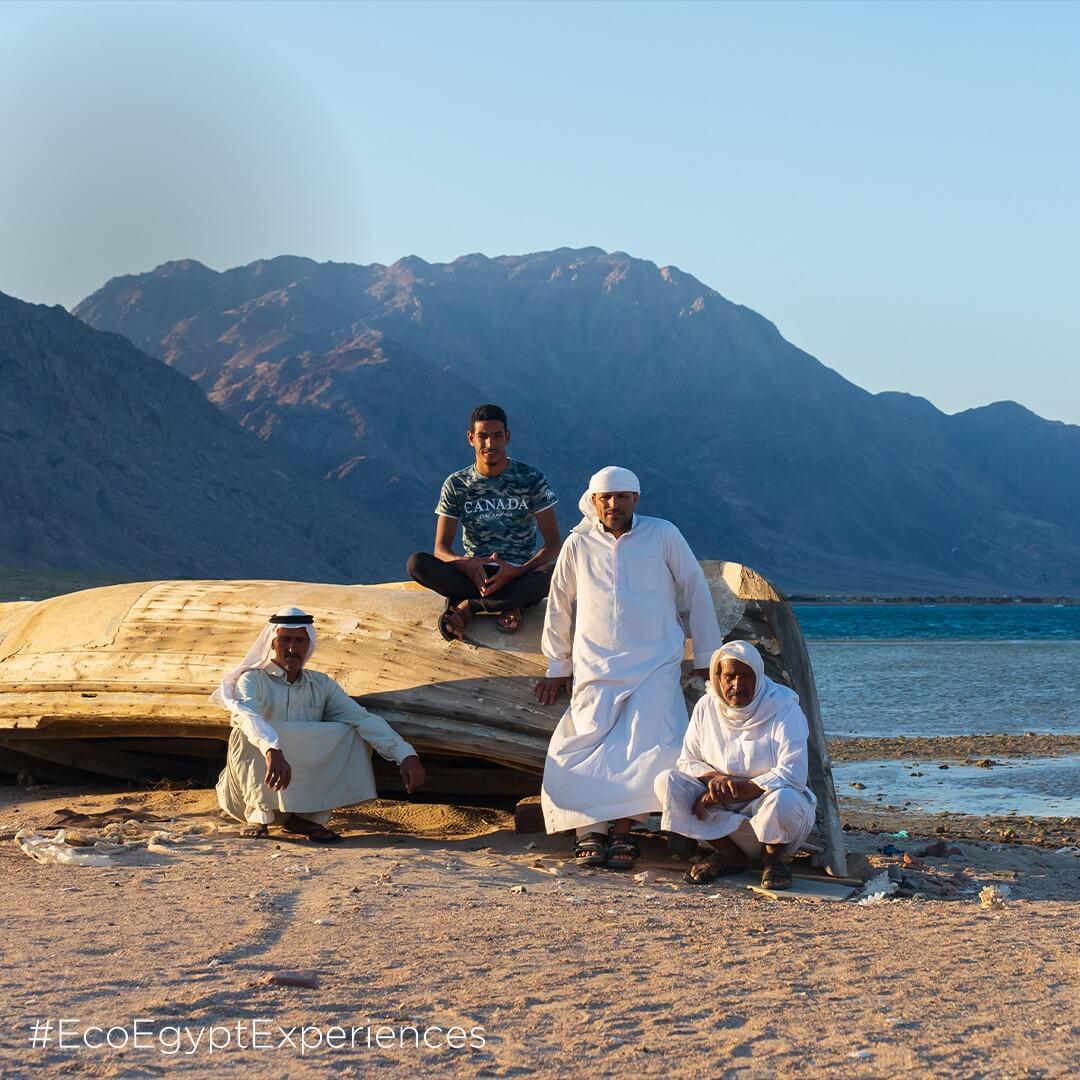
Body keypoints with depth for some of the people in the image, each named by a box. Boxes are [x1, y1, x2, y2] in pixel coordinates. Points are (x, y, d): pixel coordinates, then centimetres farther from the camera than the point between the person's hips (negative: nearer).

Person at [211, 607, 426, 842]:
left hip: (300, 794, 4)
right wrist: (273, 750, -53)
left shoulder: (321, 685, 7)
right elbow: (247, 715, -32)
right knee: (246, 735, -31)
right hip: (251, 789, -4)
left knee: (352, 735, -9)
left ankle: (307, 818, -10)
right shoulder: (253, 680, -8)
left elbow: (363, 718, -6)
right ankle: (260, 817, -19)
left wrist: (406, 755, -22)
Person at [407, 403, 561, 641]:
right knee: (416, 563, -25)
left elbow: (553, 544, -6)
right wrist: (465, 564, -28)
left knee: (553, 576, -37)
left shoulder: (531, 479, -3)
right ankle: (508, 605, -25)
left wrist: (517, 571, -25)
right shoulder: (456, 485, 2)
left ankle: (466, 606, -22)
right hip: (475, 575, 1)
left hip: (521, 576, -1)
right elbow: (441, 549, -3)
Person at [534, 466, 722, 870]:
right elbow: (558, 606, 19)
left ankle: (622, 831, -17)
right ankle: (590, 831, -19)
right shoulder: (578, 545, 7)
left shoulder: (664, 536, 3)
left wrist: (706, 659, 9)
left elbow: (696, 593, 9)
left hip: (656, 667, -1)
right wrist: (556, 667, 20)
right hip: (595, 668, 2)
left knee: (649, 746, -21)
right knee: (588, 746, -17)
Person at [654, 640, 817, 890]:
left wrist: (735, 790, -25)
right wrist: (713, 778, -19)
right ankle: (731, 855, -8)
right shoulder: (707, 707, 0)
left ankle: (774, 857, -4)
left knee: (782, 801, -40)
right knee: (667, 782, -17)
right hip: (721, 809, 4)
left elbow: (792, 775, -23)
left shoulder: (784, 708, -13)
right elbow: (687, 761, 5)